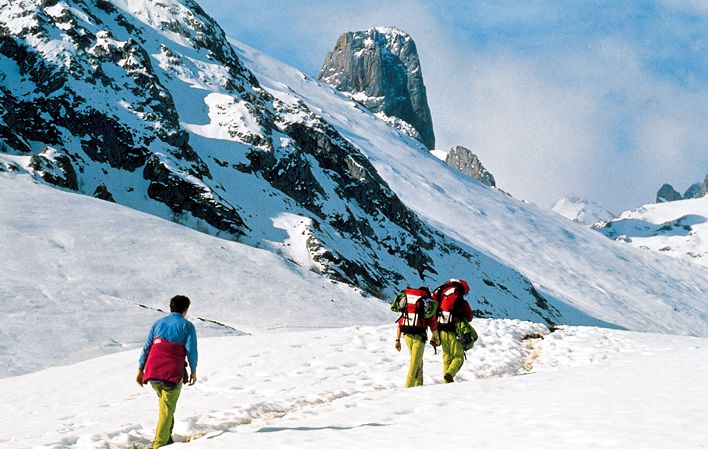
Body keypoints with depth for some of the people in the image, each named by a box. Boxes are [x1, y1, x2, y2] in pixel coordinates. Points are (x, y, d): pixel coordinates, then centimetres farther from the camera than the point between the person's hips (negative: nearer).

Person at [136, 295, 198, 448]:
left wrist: (140, 369, 13)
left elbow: (146, 347, 11)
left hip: (152, 371, 4)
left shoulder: (159, 322, 17)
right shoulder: (187, 326, 4)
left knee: (164, 401, 25)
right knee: (167, 408, 1)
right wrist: (193, 371, 6)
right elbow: (191, 350, -4)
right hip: (172, 372, -4)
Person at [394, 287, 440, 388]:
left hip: (407, 334, 4)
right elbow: (433, 324, 3)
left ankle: (418, 384, 22)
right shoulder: (428, 303, 4)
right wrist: (437, 338, 15)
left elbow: (400, 322, 14)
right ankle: (409, 386, -7)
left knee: (417, 360, 20)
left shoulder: (406, 303, 18)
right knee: (415, 361, 0)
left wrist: (397, 340, 15)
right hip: (419, 335, -4)